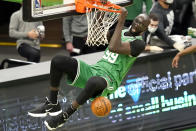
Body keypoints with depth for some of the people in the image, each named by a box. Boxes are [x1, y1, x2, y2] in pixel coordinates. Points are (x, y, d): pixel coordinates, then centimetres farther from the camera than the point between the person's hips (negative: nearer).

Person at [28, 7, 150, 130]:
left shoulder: (139, 43, -9)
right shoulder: (122, 32, 19)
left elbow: (114, 48, -25)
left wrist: (121, 22, -24)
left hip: (109, 80, -8)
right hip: (94, 69, 8)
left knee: (93, 82, -46)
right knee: (57, 61, -9)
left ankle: (65, 115, -24)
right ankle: (53, 104, -2)